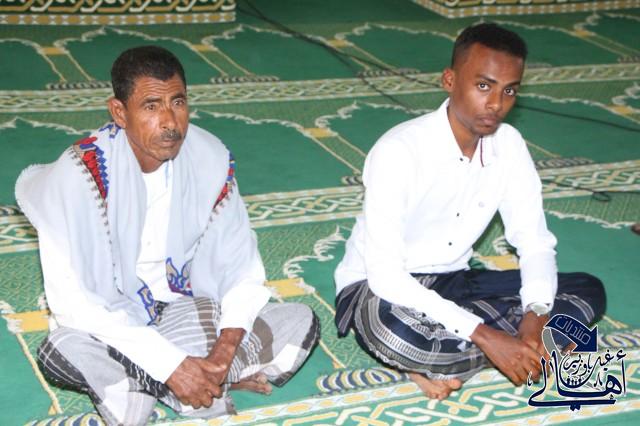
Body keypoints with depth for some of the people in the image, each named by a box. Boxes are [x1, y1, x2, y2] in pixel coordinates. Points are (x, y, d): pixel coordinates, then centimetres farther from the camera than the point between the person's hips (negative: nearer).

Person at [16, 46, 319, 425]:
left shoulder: (210, 159, -11)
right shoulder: (80, 174, -22)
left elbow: (242, 268, -5)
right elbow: (74, 301, -24)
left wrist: (225, 350, -22)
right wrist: (171, 365, -29)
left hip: (188, 314, 4)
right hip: (112, 324, -3)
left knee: (300, 323, -13)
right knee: (63, 351, -36)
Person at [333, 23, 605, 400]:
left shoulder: (509, 145, -5)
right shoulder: (399, 151, -25)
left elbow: (535, 243, -1)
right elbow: (385, 274, -30)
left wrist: (536, 314, -22)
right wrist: (483, 334, -34)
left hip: (453, 284, 7)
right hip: (381, 288, -7)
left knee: (588, 292, -7)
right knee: (391, 325, -43)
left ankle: (436, 362, -15)